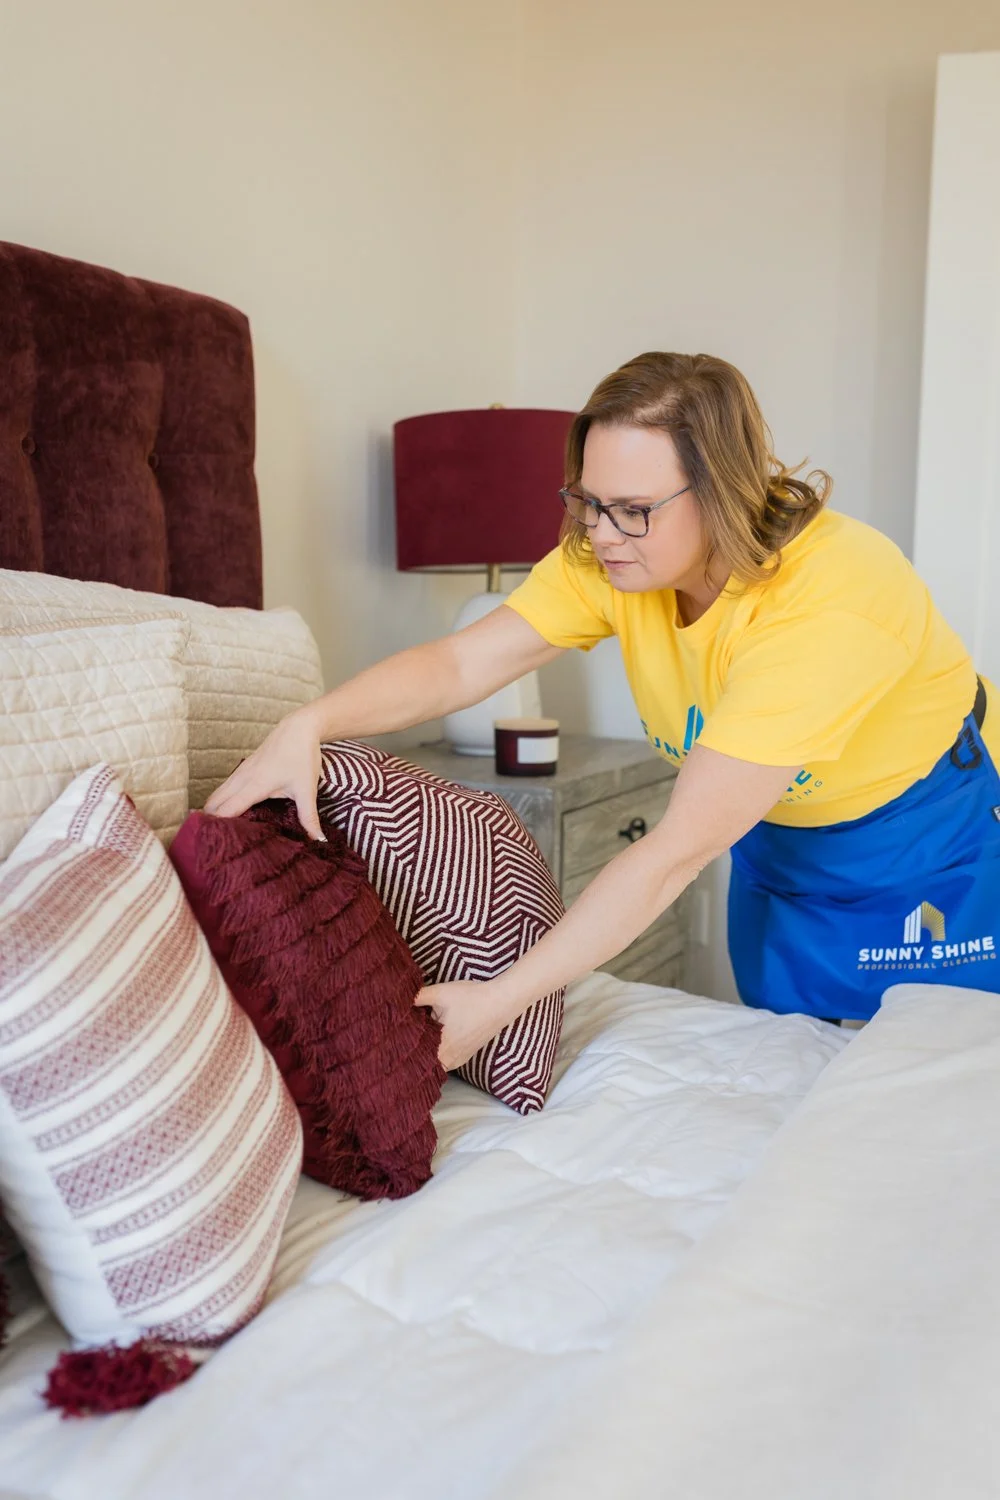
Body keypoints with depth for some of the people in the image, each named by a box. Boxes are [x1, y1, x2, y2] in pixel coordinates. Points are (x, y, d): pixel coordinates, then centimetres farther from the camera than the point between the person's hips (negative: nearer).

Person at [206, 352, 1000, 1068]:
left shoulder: (824, 606, -39)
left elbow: (677, 853, -40)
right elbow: (459, 663, -23)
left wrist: (497, 1002, -39)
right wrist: (308, 725, -41)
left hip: (929, 840, -5)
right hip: (782, 837, 5)